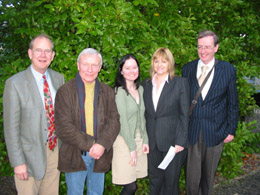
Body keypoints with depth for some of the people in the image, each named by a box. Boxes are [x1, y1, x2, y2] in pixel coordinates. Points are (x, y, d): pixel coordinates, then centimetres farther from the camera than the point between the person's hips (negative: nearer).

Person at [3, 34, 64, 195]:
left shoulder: (59, 78, 2)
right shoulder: (15, 83, -14)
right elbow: (11, 127, -13)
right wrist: (18, 162, -13)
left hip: (56, 149, 5)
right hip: (30, 153, -4)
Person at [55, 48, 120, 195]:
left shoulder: (107, 92, 7)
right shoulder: (65, 92, -5)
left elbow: (114, 121, 0)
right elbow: (64, 127, -13)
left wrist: (102, 145, -16)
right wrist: (89, 145, -17)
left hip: (100, 155, 3)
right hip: (75, 155, -3)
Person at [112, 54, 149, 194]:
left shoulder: (140, 89, 9)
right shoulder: (120, 92, -12)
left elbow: (142, 118, 12)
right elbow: (122, 122, -14)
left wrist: (145, 140, 6)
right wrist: (132, 147, -13)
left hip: (139, 139, 6)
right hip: (124, 140, -6)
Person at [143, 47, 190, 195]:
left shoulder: (180, 83, -5)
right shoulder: (146, 84, 8)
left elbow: (185, 115, -7)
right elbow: (146, 114, 10)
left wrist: (180, 142, -12)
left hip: (173, 140, -3)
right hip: (152, 142, 4)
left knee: (171, 180, 9)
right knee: (155, 180, 14)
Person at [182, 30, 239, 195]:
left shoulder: (228, 70, -2)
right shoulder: (188, 69, 1)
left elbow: (233, 103, 3)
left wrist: (231, 130, 2)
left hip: (215, 131, 0)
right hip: (192, 130, 0)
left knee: (209, 172, 16)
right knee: (192, 173, 5)